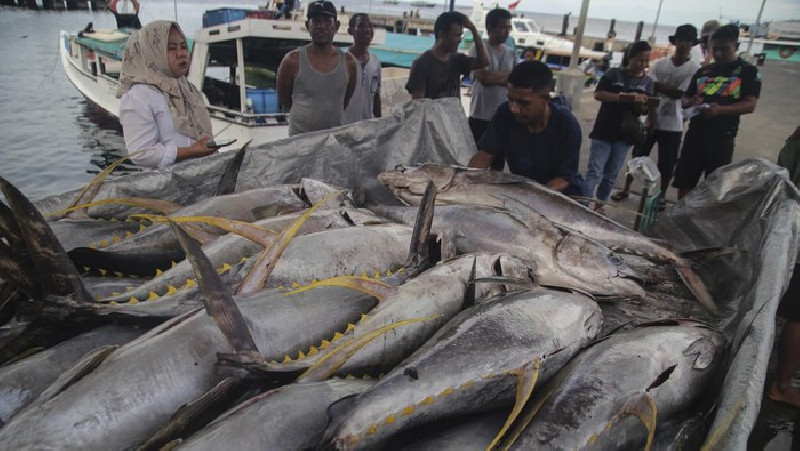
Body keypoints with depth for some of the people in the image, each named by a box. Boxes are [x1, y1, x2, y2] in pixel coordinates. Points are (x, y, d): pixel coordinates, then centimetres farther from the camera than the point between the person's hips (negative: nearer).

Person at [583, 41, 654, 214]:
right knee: (594, 172, -8)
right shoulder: (614, 73, -3)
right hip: (604, 131, -4)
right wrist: (626, 97, -24)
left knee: (611, 174, 12)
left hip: (625, 134, 4)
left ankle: (600, 204, 24)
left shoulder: (647, 82, 6)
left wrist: (642, 105, -18)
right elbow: (598, 94, -16)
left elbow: (644, 110, 6)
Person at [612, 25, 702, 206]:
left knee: (666, 164, 6)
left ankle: (662, 196, 23)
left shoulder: (695, 68, -6)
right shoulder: (659, 64, 2)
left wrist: (658, 85, -12)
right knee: (638, 155, 12)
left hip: (672, 124, -2)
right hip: (650, 119, 2)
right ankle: (626, 189, 26)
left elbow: (679, 93, -14)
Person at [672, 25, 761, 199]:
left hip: (722, 137, -4)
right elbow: (685, 98, 18)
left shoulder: (748, 71, 1)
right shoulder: (703, 71, 14)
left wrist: (719, 109, -25)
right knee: (683, 181, 7)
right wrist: (690, 103, -7)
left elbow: (750, 104, -9)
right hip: (695, 133, 4)